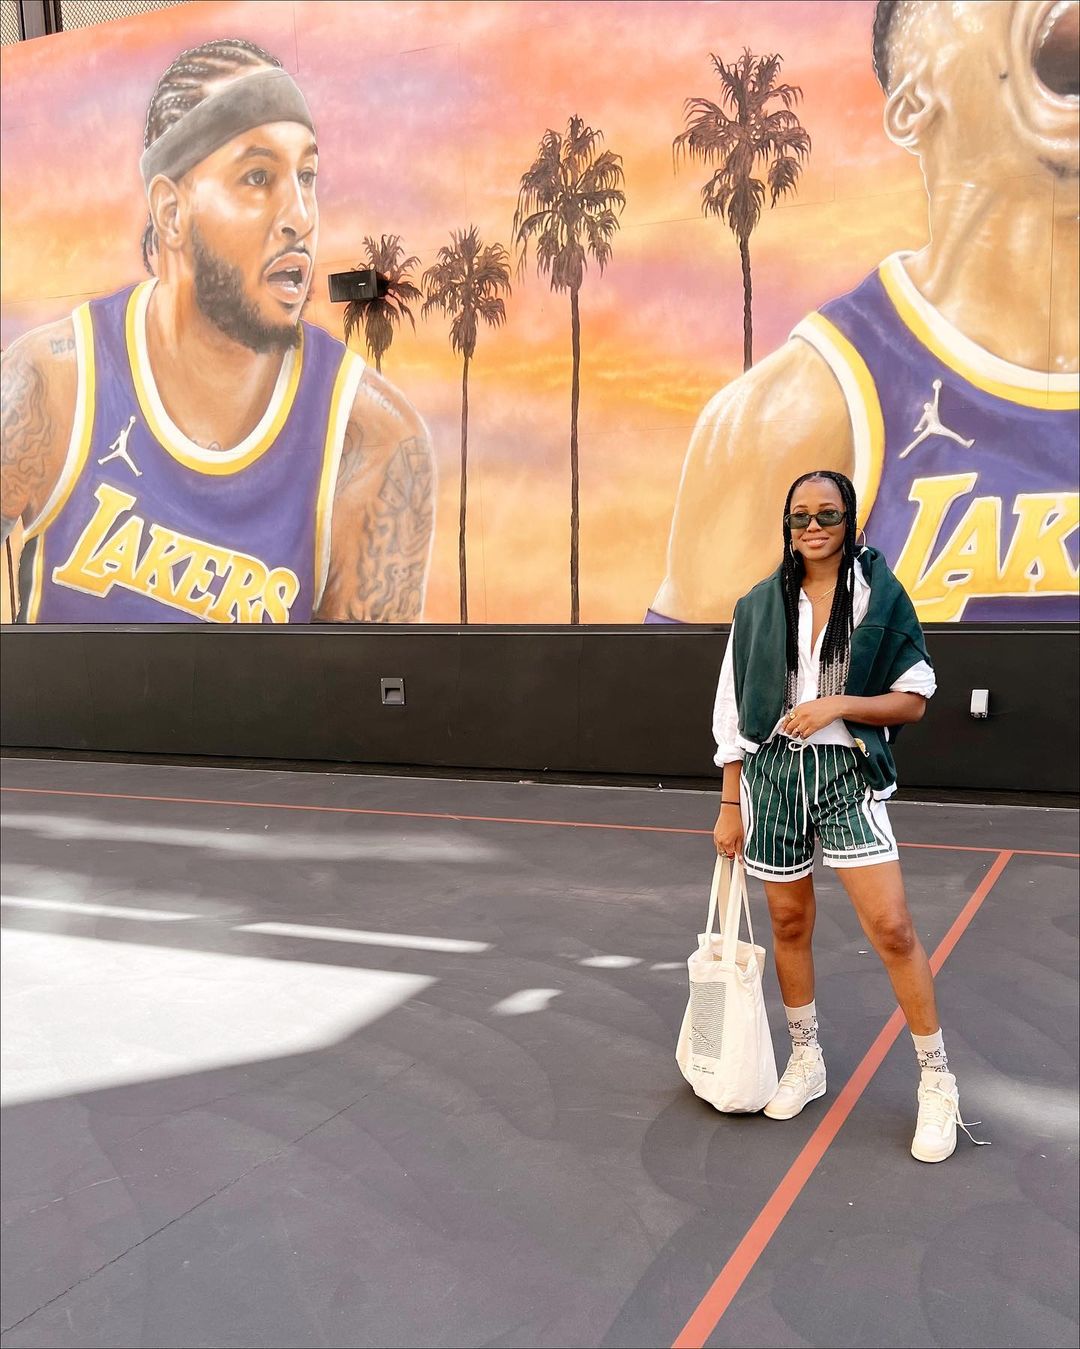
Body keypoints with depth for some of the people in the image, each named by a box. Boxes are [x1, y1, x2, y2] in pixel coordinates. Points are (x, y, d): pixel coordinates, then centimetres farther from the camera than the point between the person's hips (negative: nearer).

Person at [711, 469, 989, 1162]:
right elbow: (735, 714, 8)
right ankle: (807, 1061, 30)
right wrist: (731, 806, 7)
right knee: (790, 922, 11)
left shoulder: (881, 596, -1)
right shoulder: (758, 606, 5)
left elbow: (914, 699, 0)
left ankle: (937, 1081, 9)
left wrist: (836, 704, -15)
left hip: (849, 773, -3)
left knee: (892, 927, -8)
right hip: (773, 773, 3)